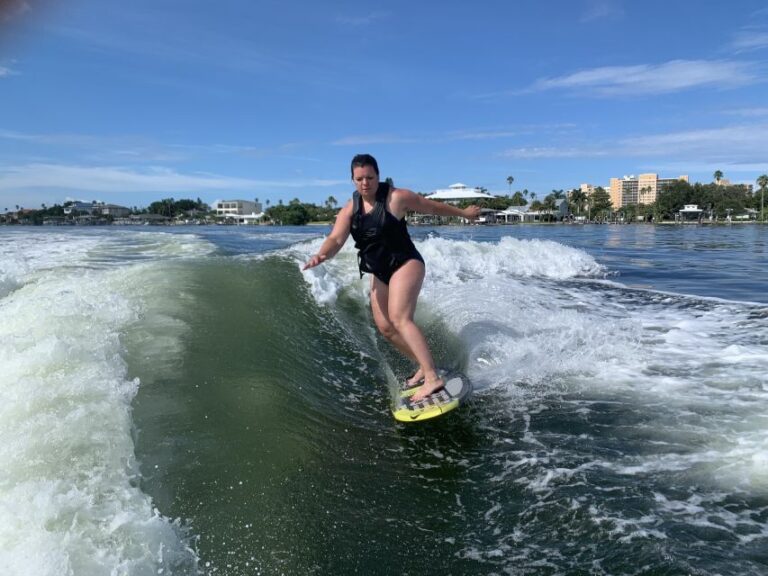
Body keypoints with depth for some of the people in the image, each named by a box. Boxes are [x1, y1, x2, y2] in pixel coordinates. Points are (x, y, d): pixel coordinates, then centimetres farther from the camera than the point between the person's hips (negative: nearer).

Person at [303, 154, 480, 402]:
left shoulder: (397, 197, -12)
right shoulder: (350, 209, -1)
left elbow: (433, 207, 3)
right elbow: (336, 239, -14)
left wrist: (463, 213, 15)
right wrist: (321, 255, -37)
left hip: (406, 263, -7)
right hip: (379, 272, 7)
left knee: (399, 318, -25)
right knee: (385, 327, 8)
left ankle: (433, 378, -29)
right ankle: (423, 366, 25)